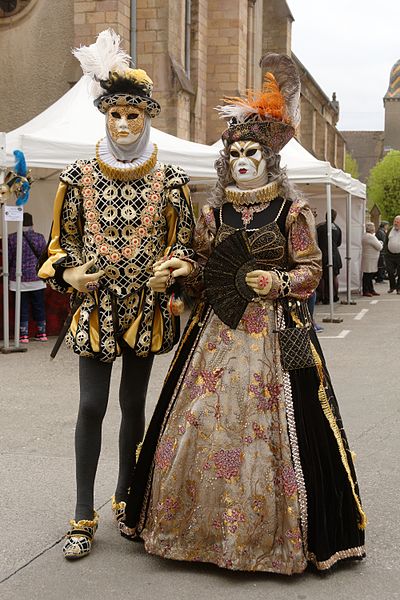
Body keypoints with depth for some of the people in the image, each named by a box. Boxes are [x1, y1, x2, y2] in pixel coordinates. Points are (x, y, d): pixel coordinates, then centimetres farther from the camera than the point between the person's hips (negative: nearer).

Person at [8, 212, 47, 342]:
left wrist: (7, 270, 17)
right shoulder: (39, 237, -3)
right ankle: (42, 333, 15)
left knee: (23, 307, 4)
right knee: (39, 306, 10)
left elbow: (8, 259, -2)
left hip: (19, 279, -1)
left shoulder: (12, 238, -7)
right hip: (37, 278, 2)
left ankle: (23, 335, 6)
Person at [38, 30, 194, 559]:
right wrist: (70, 273, -12)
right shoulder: (79, 178, 1)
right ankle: (84, 516, 8)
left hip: (147, 309, 1)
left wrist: (172, 271, -16)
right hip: (95, 307, 0)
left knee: (133, 405, 10)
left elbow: (183, 242, 5)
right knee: (91, 406, -2)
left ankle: (126, 498, 28)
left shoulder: (169, 181, 0)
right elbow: (63, 242, 8)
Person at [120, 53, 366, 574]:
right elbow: (202, 274, 15)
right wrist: (177, 274, -4)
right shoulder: (213, 214, 11)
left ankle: (273, 532, 13)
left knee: (269, 427, -3)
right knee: (202, 423, 1)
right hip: (218, 331, 3)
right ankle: (202, 524, 17)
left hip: (275, 333, -3)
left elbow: (312, 269, 1)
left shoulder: (292, 211, 2)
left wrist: (278, 282, -16)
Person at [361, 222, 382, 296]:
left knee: (370, 276, 13)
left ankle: (371, 290, 18)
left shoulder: (365, 236, 15)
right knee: (367, 275, -5)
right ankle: (365, 291, -2)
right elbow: (379, 247, -15)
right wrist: (381, 244, 6)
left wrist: (379, 243, 9)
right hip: (369, 259, -10)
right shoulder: (370, 236, -18)